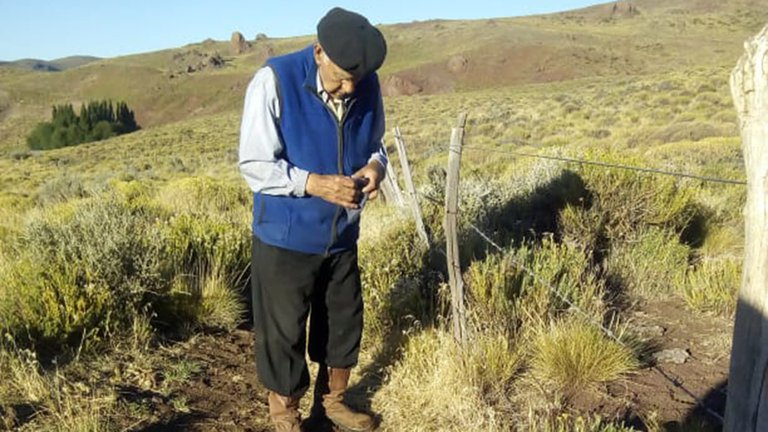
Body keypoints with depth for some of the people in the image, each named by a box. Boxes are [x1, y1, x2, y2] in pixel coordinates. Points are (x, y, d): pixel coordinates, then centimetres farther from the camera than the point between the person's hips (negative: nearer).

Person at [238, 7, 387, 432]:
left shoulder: (367, 85, -4)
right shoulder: (274, 81, -19)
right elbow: (254, 165, -17)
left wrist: (375, 165, -13)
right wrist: (315, 184, -29)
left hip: (342, 234, 5)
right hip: (285, 237, -5)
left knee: (345, 319, 19)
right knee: (283, 329, 8)